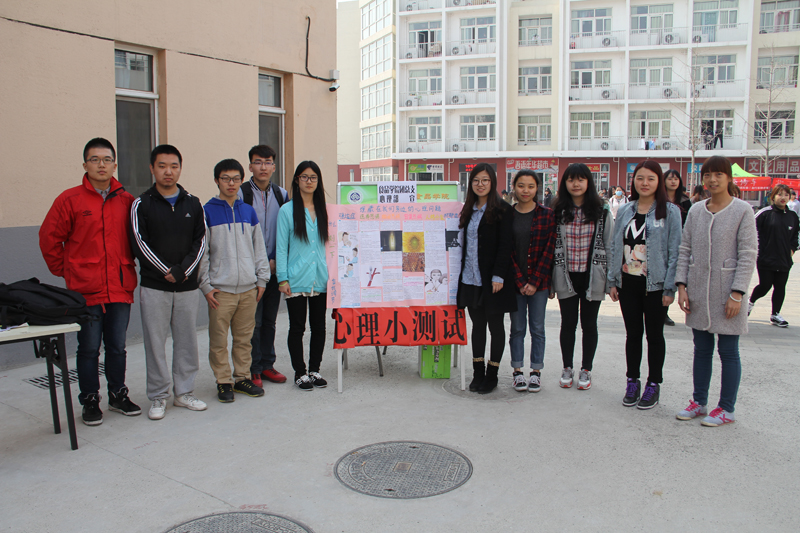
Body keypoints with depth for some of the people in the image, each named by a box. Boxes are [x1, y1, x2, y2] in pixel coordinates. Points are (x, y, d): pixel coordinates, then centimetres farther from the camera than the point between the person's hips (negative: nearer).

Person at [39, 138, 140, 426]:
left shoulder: (126, 200, 7)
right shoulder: (70, 199, -2)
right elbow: (49, 239, 3)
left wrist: (128, 264, 10)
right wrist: (64, 271, 4)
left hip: (121, 288, 3)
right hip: (85, 290, -2)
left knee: (117, 346, 11)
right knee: (89, 349, 5)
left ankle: (118, 395, 25)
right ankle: (90, 401, 18)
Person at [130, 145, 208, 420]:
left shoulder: (193, 204, 9)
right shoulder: (141, 205, 1)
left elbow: (201, 241, 4)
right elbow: (140, 244, -6)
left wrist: (183, 270, -8)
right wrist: (166, 271, -11)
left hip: (187, 285, 3)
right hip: (154, 286, -2)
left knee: (187, 341, 8)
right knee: (155, 342, 2)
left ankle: (184, 392, 20)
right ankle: (158, 397, 14)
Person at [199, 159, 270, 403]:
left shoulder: (249, 211, 10)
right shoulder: (207, 212, -2)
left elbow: (259, 248, 15)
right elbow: (201, 253, -2)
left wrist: (262, 279, 10)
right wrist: (206, 286, -6)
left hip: (248, 288, 4)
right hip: (220, 289, -3)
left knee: (244, 337, 11)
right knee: (219, 340, 2)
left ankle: (242, 377, 24)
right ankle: (223, 381, 15)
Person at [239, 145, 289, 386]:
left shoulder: (282, 194, 9)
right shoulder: (240, 194, -5)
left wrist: (276, 260, 0)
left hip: (274, 266, 4)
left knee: (270, 319, 11)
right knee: (253, 320, -2)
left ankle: (267, 365, 21)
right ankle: (253, 370, 8)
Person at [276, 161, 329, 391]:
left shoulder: (324, 210, 9)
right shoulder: (287, 210, -2)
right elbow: (281, 247, -3)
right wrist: (282, 278, -9)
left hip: (321, 279, 4)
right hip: (297, 279, -3)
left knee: (319, 326, 10)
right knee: (297, 327, 4)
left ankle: (314, 370, 24)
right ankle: (300, 373, 17)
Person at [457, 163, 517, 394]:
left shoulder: (502, 210, -6)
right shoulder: (468, 210, 13)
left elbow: (505, 245, -12)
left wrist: (499, 275, -18)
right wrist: (462, 270, 11)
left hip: (492, 279, -6)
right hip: (471, 278, 6)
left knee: (495, 325, 5)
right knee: (477, 324, 12)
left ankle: (492, 375, 15)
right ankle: (478, 372, 21)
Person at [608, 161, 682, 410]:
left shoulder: (670, 211, -4)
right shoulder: (625, 211, 8)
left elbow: (674, 251, -7)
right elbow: (615, 247, 10)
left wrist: (670, 287, -11)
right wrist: (612, 281, 5)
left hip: (655, 284, -3)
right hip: (628, 282, 3)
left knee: (654, 334, 8)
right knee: (633, 333, 11)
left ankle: (653, 384, 21)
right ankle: (633, 382, 24)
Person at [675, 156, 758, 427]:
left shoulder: (742, 210, -5)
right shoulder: (696, 210, 7)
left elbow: (748, 255, -8)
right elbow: (685, 250, 8)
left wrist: (737, 293, -14)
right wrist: (681, 285, 0)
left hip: (726, 292, -4)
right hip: (698, 292, 4)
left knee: (728, 351, 4)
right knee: (701, 349, 13)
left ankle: (726, 409, 16)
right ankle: (699, 402, 25)